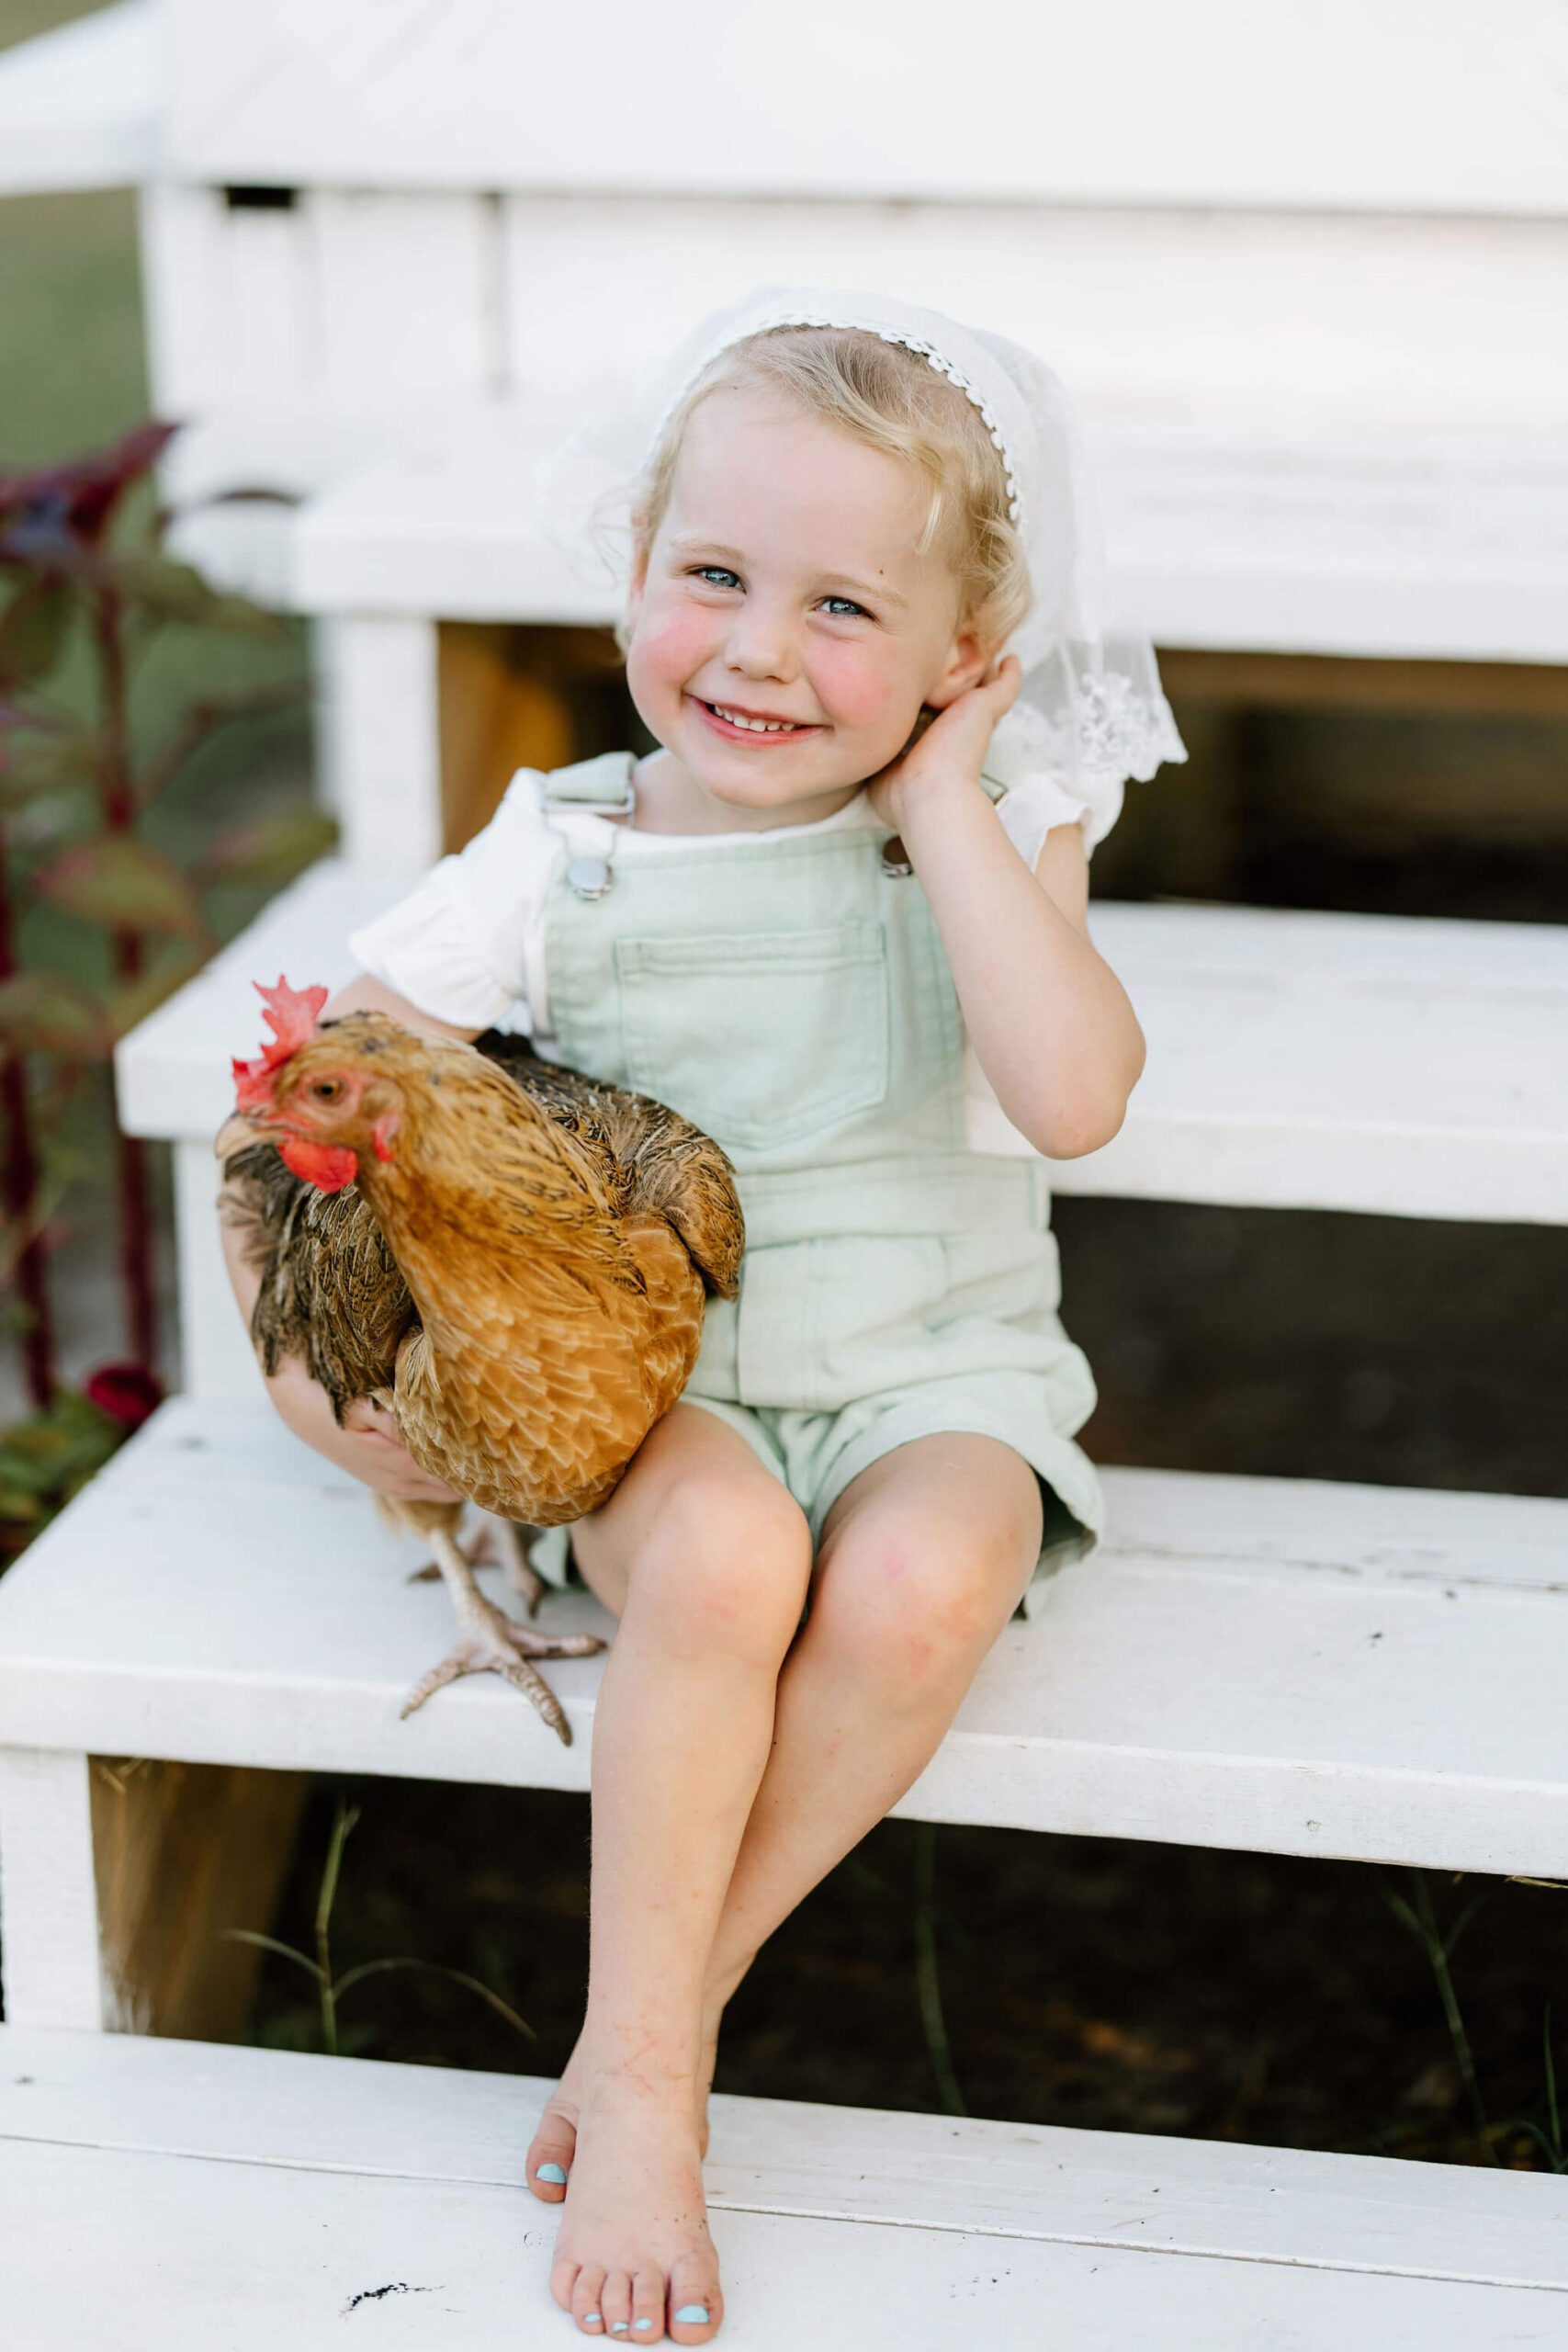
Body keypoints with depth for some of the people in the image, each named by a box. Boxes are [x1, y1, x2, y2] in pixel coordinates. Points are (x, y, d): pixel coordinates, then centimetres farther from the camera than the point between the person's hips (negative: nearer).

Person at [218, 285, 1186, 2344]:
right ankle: (645, 2083, -18)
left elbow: (1076, 1091, -24)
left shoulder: (990, 838, -4)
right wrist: (306, 1357, -15)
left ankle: (662, 2007, -12)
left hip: (925, 1366, 1)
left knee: (920, 1583, -32)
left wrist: (942, 807, -20)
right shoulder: (556, 865, -5)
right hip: (646, 1382, 0)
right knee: (724, 1553, -34)